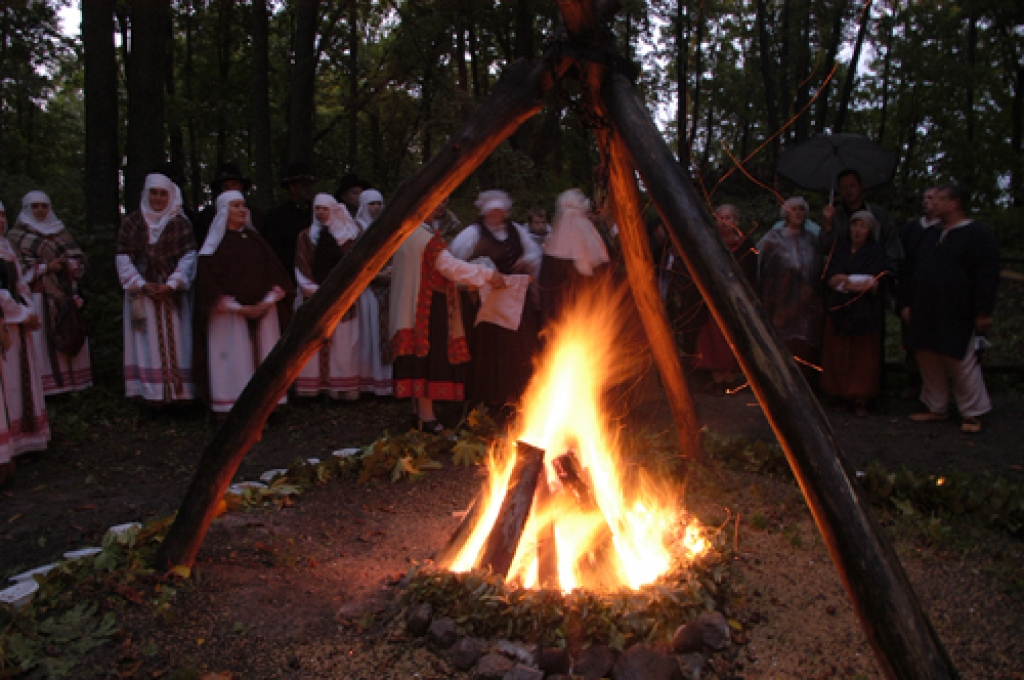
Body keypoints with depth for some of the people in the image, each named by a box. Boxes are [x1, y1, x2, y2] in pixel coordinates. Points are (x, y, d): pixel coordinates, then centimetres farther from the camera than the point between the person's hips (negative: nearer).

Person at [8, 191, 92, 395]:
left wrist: (67, 264, -9)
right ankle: (45, 385, -5)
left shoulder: (61, 232, 16)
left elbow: (79, 259, 13)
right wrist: (46, 267, -13)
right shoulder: (17, 235, 5)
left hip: (65, 295, 4)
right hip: (37, 296, -4)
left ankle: (72, 380, 8)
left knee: (70, 337, 2)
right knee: (41, 338, -7)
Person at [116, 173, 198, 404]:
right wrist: (142, 285, -9)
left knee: (174, 340, -2)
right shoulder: (131, 224, 8)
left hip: (173, 293, 0)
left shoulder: (180, 224, 6)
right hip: (142, 293, 1)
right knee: (147, 341, -2)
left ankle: (177, 390, 1)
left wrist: (171, 285, -13)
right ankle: (151, 392, -1)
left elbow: (188, 258, -1)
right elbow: (123, 259, 4)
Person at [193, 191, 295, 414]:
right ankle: (232, 410, -2)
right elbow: (208, 279, -6)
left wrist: (267, 302, -7)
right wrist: (239, 308, -14)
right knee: (234, 360, -6)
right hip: (229, 313, -4)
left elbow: (274, 272, 10)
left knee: (261, 358, 2)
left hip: (263, 310, 4)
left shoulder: (255, 239, 14)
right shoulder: (215, 244, 1)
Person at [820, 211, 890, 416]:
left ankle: (861, 400, 0)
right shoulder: (839, 251, 12)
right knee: (839, 358, 1)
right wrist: (861, 282, -11)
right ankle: (843, 397, 8)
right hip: (839, 311, 3)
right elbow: (831, 280, -2)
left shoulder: (876, 253, 3)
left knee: (863, 358, -3)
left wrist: (844, 280, -9)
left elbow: (875, 286, -8)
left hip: (865, 312, -3)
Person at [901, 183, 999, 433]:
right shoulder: (930, 235, 15)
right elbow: (913, 271, 19)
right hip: (925, 315, 7)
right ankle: (936, 408, 23)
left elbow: (987, 277, -11)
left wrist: (983, 312, -16)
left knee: (962, 364, -1)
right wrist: (908, 303, 14)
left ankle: (972, 413, 12)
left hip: (956, 317, -7)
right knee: (929, 364, 10)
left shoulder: (977, 235, -6)